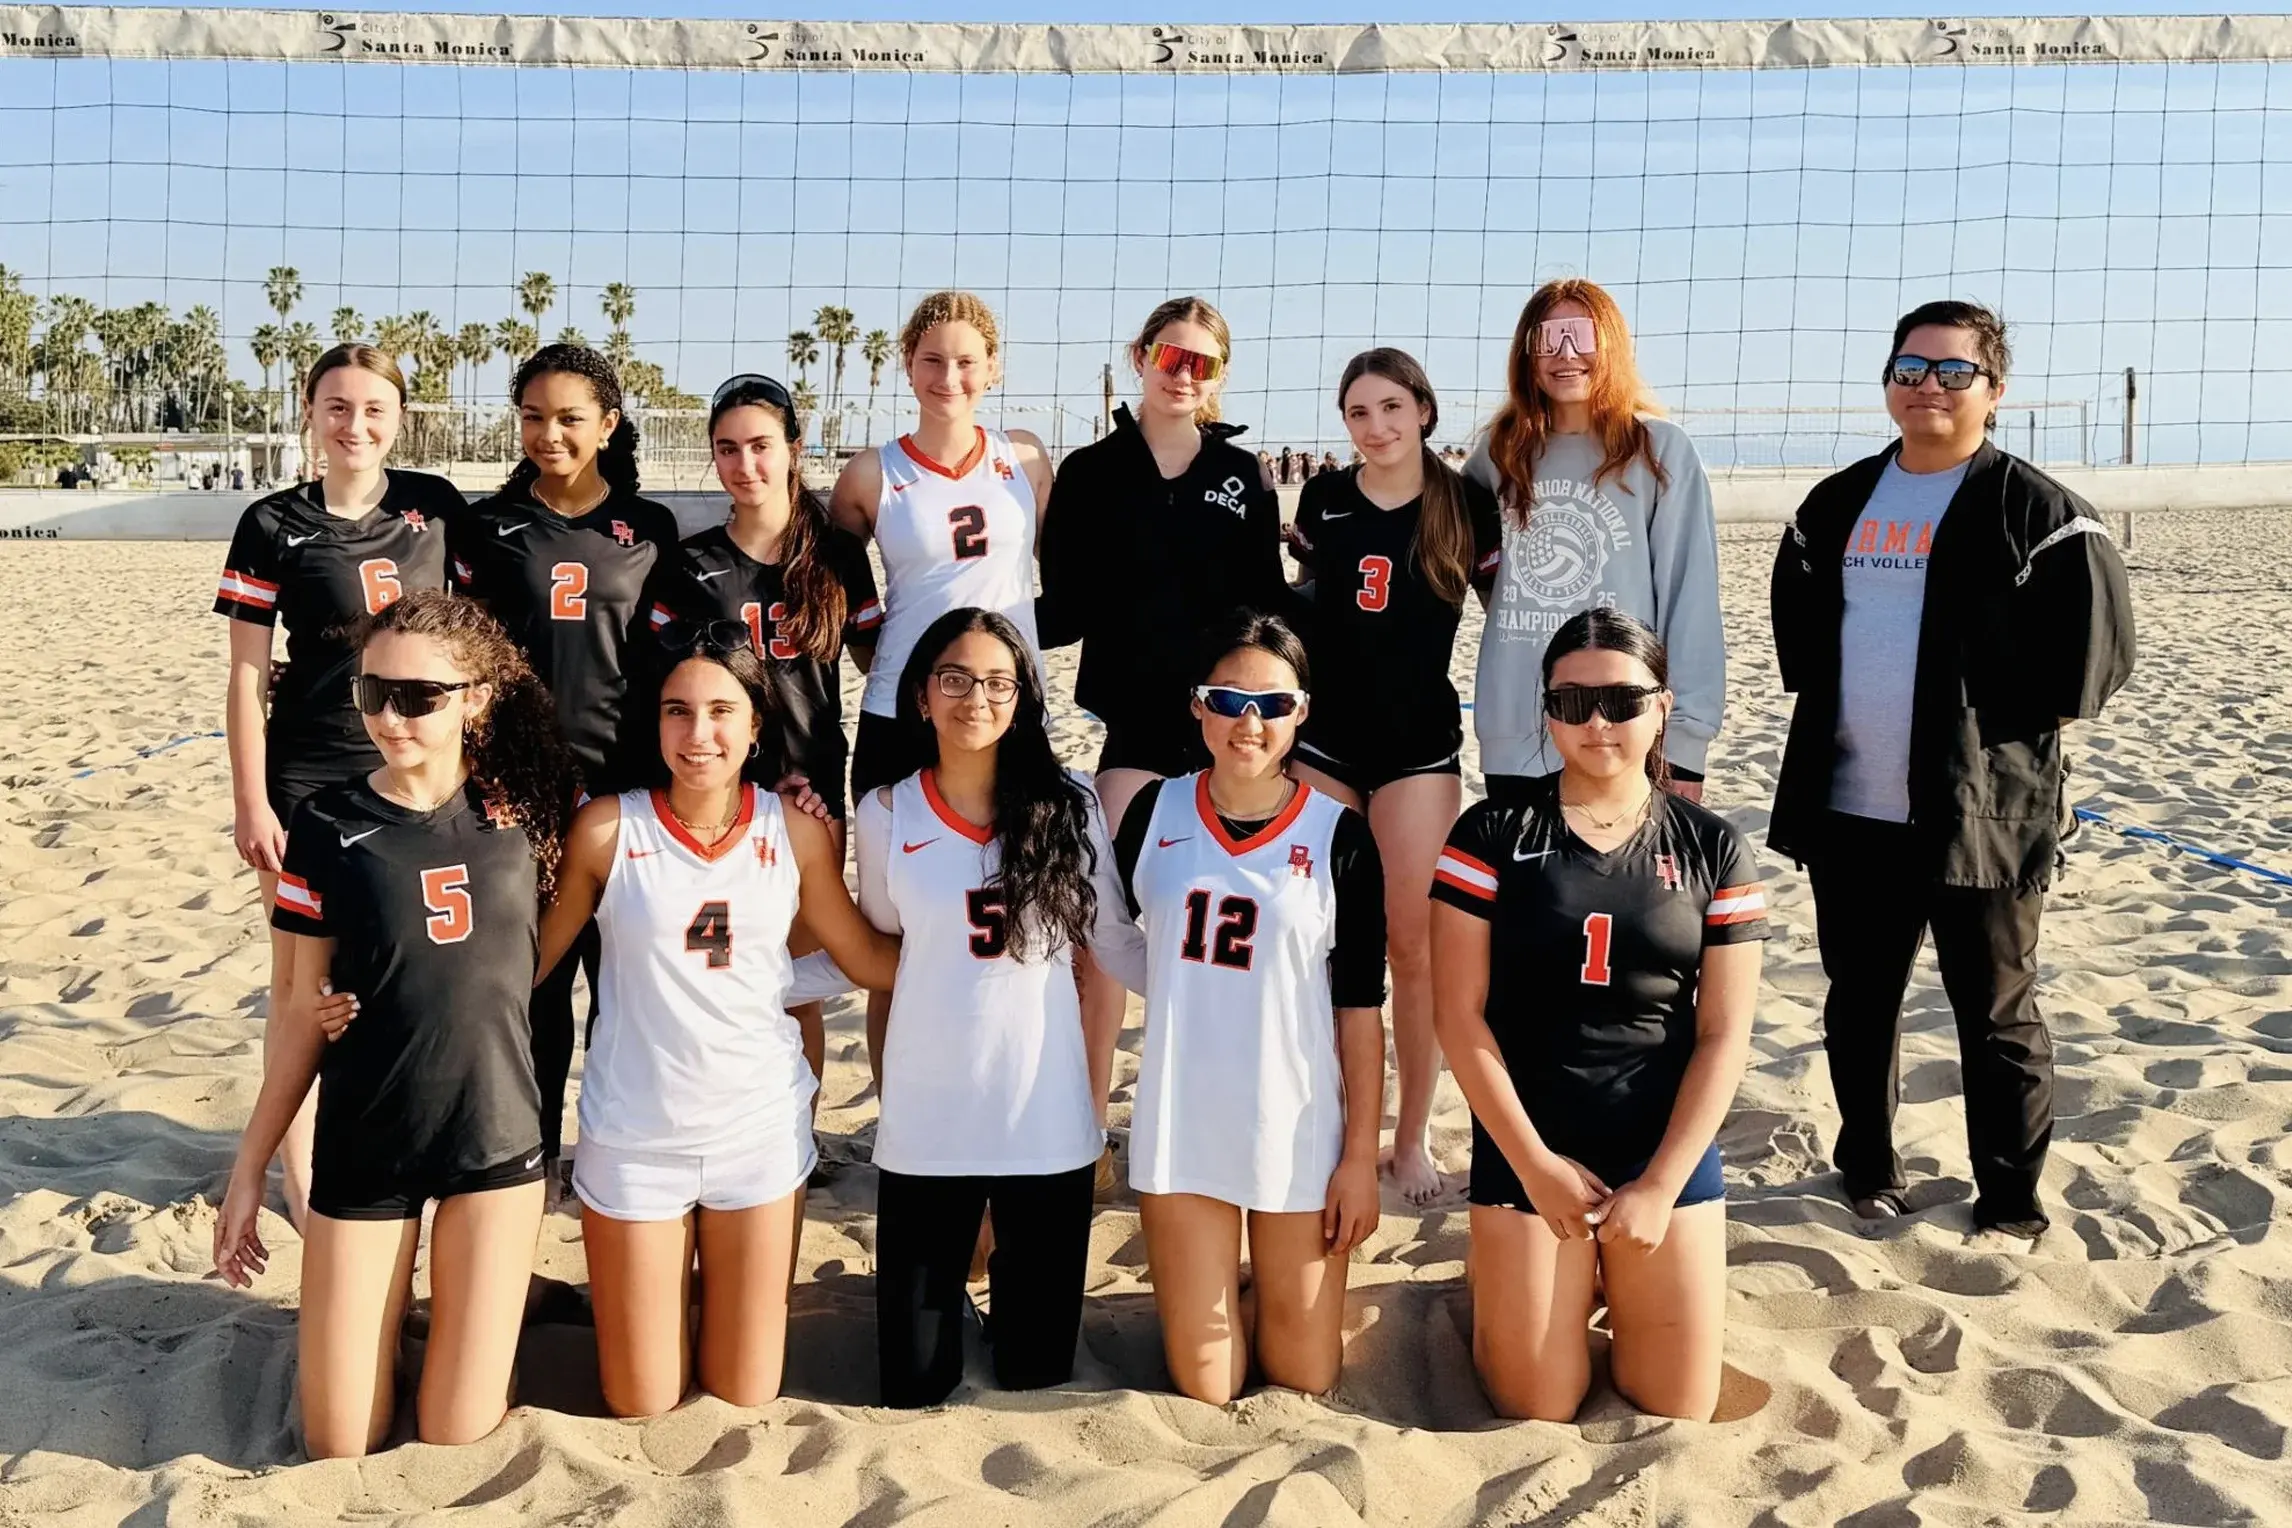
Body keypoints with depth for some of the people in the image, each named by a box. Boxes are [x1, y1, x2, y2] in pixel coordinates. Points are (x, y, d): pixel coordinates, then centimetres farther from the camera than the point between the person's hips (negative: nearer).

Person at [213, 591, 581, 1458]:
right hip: (363, 1149, 0)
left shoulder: (521, 810, -5)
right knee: (340, 1448, 4)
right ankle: (389, 1309, 31)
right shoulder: (327, 827, -7)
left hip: (496, 1139, 0)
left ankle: (454, 1310, 31)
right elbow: (305, 1013, -1)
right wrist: (249, 1169, 1)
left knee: (458, 1440, 3)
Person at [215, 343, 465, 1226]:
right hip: (309, 777, -2)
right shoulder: (273, 526, -4)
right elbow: (246, 674, -4)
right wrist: (250, 803, -8)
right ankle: (297, 1166, 20)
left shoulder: (438, 508, 2)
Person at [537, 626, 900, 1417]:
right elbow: (529, 958, -4)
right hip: (634, 1137, -1)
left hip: (761, 1130, 2)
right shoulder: (608, 827, -11)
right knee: (642, 1406, 11)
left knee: (745, 1397, 12)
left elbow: (867, 954, 3)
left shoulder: (795, 830, -5)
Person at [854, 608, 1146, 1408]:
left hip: (1048, 1119, 0)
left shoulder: (1067, 807, -2)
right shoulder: (886, 814, 0)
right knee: (914, 1384, 10)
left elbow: (1114, 941, 1)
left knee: (1037, 1364, 10)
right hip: (926, 1122, 0)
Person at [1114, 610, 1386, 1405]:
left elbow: (1360, 1009, -5)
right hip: (1180, 1128, 1)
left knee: (1303, 1376, 11)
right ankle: (1203, 1279, 38)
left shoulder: (1338, 836, -8)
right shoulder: (1156, 812, -2)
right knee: (1205, 1384, 9)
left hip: (1298, 1133, -1)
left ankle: (1288, 1275, 39)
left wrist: (1361, 1155, -6)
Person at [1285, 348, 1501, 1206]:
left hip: (1419, 742, -2)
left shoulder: (1466, 503, -4)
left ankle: (1412, 1137, 16)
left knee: (1412, 944, 2)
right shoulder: (1324, 499, 3)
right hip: (1322, 738, 2)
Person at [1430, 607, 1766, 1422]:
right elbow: (1458, 1012, -7)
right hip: (1527, 1146, -1)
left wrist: (1660, 1185, -9)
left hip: (1669, 1149, 2)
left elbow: (1725, 1035, -2)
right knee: (1538, 1409, 2)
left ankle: (1621, 1287, 33)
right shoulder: (1492, 834, -6)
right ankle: (1500, 1283, 31)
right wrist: (1534, 1162, -11)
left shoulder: (1713, 849, -1)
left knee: (1680, 1411, 5)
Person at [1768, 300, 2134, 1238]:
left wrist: (2024, 725, -8)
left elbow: (2099, 640, -7)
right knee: (1858, 1003, 16)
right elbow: (1796, 607, 24)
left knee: (1996, 1019, 6)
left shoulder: (2033, 509, -6)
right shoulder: (1838, 503, 11)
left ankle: (2010, 1206, 20)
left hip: (1979, 813, -5)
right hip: (1847, 809, 5)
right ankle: (1868, 1169, 33)